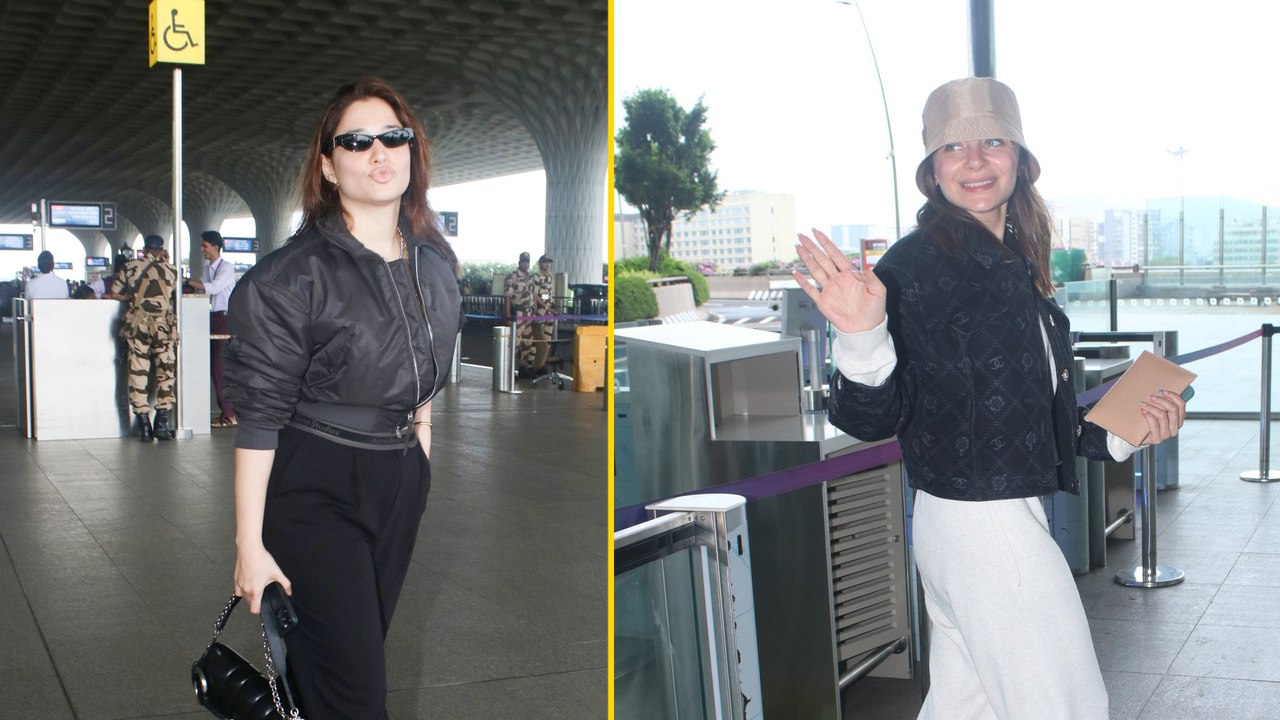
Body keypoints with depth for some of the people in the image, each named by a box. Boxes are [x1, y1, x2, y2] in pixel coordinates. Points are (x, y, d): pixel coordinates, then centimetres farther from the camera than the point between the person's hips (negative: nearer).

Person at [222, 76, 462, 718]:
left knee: (365, 650, 15)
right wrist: (250, 546, -15)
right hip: (314, 486, -6)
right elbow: (259, 417, -15)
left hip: (401, 478, 6)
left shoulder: (436, 259, 5)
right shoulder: (291, 277, -14)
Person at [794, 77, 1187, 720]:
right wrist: (861, 338, -37)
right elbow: (872, 418, -20)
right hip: (986, 526, -9)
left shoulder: (1012, 266, 11)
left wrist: (1120, 435, 12)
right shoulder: (915, 268, -16)